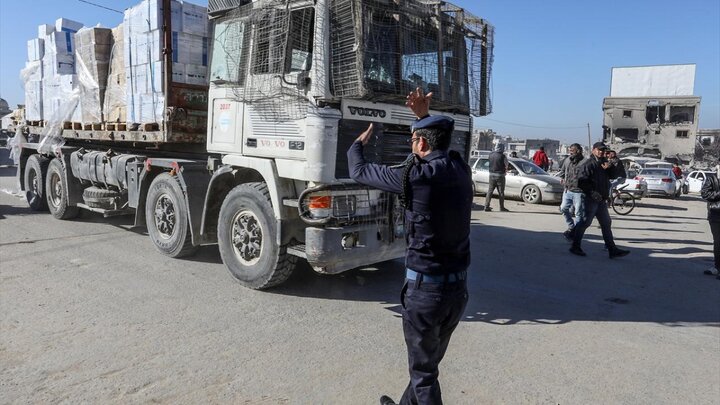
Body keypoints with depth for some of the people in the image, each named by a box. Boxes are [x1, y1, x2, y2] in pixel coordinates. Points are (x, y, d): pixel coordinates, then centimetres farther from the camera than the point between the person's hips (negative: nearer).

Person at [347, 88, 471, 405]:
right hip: (459, 287, 7)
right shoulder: (460, 168, 0)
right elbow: (438, 148, 25)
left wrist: (357, 144, 17)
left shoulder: (415, 176, -17)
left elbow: (359, 172, -2)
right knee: (428, 361, 24)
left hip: (425, 287, -7)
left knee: (423, 370, 11)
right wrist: (423, 116, 22)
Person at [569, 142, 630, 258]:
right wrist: (592, 192, -26)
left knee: (606, 224, 11)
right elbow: (581, 181, -19)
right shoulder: (588, 164, -11)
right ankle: (575, 246, 8)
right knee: (585, 222, -4)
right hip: (590, 199, -9)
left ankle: (612, 249, 18)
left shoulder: (604, 162, 16)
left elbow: (615, 175, 11)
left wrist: (610, 168, -8)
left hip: (601, 200, 9)